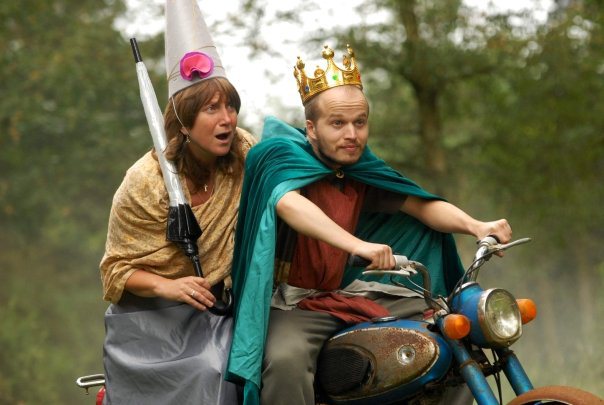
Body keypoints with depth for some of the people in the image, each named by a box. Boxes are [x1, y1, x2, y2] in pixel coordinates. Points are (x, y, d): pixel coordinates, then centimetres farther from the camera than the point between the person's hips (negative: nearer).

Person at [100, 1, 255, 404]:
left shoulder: (244, 154, -5)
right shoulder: (146, 182, -13)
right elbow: (118, 269, -6)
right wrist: (167, 286, -24)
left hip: (214, 308, 3)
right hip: (150, 316, -3)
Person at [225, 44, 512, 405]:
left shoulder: (365, 171, 7)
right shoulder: (281, 155, -13)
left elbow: (424, 206, 0)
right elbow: (289, 203, -35)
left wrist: (476, 226, -22)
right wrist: (358, 245, -50)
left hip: (350, 293, 7)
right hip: (294, 303, -6)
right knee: (285, 361, -38)